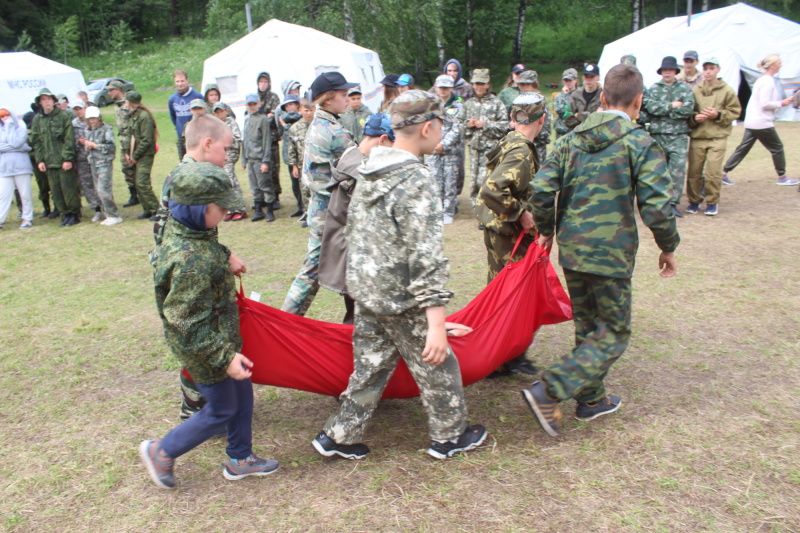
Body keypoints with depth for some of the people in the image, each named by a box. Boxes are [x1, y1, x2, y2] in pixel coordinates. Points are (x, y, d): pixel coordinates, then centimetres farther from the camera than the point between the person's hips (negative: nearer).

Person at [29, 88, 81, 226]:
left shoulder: (62, 116, -2)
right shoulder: (37, 120, 11)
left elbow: (69, 139, -6)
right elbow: (36, 142, 12)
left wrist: (68, 158, -12)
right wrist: (40, 160, 3)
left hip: (64, 162, -4)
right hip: (49, 162, 5)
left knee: (68, 188, -3)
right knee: (55, 190, 5)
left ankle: (74, 214, 8)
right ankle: (64, 215, 14)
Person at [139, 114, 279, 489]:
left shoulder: (184, 230, -4)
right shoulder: (192, 259, -33)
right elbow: (189, 324, -29)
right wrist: (224, 357, -24)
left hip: (221, 334, 9)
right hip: (203, 346, -9)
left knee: (242, 394, 20)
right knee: (221, 410, 10)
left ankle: (239, 460, 38)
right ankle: (162, 452, 29)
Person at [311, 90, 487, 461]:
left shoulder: (370, 174, 5)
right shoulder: (416, 182, -22)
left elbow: (353, 230, 16)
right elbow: (426, 258, -26)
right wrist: (437, 324, -26)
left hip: (365, 289, 8)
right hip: (401, 299, -8)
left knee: (370, 364, 19)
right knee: (437, 365, 12)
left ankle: (341, 435, 27)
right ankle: (449, 435, 29)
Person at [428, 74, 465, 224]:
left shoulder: (458, 105, 3)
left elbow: (457, 129, -6)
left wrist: (444, 144, -17)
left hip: (452, 150, -2)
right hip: (433, 149, 2)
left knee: (450, 182, -1)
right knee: (435, 180, -2)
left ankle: (449, 212, 7)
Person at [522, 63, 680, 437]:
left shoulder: (571, 140, 5)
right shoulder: (641, 144, -8)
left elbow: (542, 188, -2)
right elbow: (656, 206, -14)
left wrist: (546, 230, 13)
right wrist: (668, 247, 2)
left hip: (571, 251, 6)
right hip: (611, 254, -6)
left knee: (588, 328, 20)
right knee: (613, 335, 6)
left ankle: (591, 400, 32)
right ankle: (547, 391, -6)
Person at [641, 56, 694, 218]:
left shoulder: (685, 88, 9)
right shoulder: (654, 88, 8)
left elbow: (688, 109, -8)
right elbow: (650, 107, -11)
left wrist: (662, 110, -9)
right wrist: (672, 105, -9)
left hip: (679, 136, 0)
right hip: (658, 135, 0)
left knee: (678, 169, -10)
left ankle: (673, 203, -4)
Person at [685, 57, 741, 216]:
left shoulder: (727, 90, 1)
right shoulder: (695, 90, 5)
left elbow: (735, 111, 4)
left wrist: (718, 115, -10)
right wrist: (694, 117, -9)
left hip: (718, 137, -2)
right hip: (697, 137, 2)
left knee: (713, 172, -7)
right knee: (694, 171, 5)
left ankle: (712, 202, 7)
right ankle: (694, 200, 20)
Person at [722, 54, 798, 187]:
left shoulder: (761, 79, 14)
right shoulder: (768, 81, -16)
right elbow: (765, 104, -22)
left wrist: (779, 103, 10)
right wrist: (781, 103, -10)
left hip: (751, 122, 9)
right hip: (762, 123, -9)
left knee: (743, 148, 9)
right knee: (777, 148, 5)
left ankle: (723, 173, 5)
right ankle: (782, 177, 15)